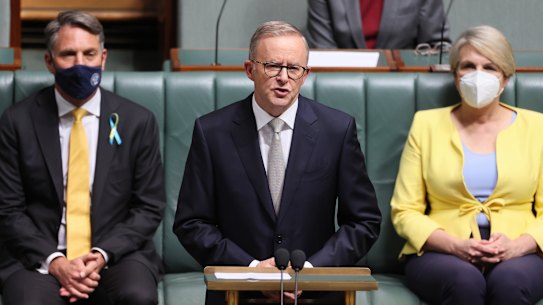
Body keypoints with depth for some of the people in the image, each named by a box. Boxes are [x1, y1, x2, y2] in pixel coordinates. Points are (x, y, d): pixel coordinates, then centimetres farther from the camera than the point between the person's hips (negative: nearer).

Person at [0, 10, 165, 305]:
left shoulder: (137, 121, 4)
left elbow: (149, 207, 5)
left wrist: (103, 254, -11)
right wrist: (53, 260, -13)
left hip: (116, 253, 1)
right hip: (38, 258, -1)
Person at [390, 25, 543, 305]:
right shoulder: (426, 124, 10)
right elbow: (404, 211, 6)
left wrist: (517, 246, -12)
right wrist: (456, 246, -10)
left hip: (518, 256, 1)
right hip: (442, 253, 0)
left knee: (510, 281, -35)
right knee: (464, 281, -35)